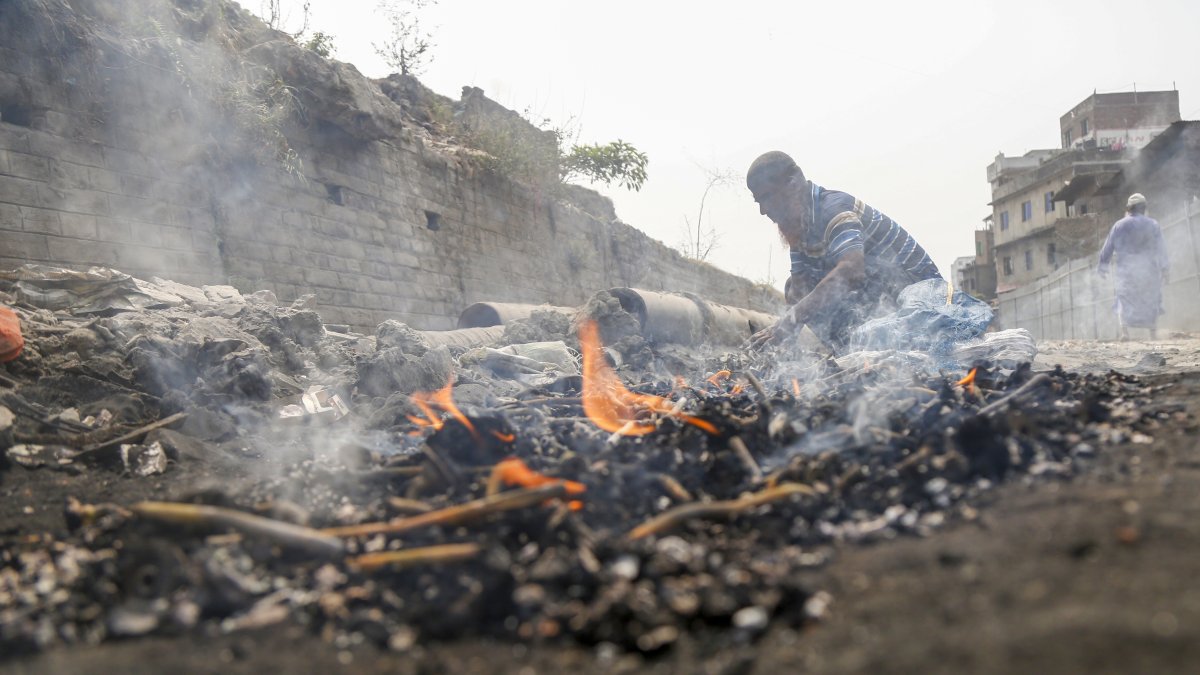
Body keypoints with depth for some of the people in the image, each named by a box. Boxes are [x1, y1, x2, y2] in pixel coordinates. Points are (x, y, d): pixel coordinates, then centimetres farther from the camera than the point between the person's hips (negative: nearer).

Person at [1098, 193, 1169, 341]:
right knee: (1152, 303, 13)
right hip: (1149, 272, 1)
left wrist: (1103, 267, 13)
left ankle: (1124, 331, -12)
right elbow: (1161, 250, 4)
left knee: (1124, 302, 5)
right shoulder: (1153, 225, 2)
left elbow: (1107, 249, 3)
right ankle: (1154, 333, 12)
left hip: (1126, 272, -1)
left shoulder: (1119, 226, 0)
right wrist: (1163, 270, 12)